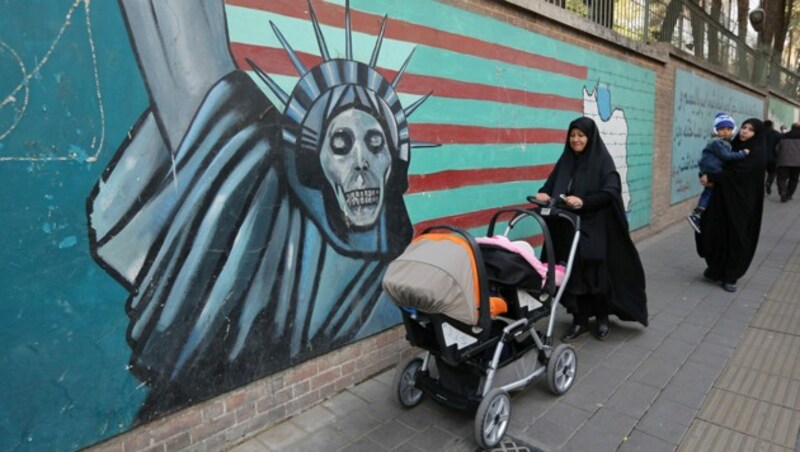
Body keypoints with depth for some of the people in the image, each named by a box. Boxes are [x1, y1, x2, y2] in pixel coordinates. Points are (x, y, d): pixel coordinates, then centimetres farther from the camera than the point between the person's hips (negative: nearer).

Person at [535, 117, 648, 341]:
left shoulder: (602, 159, -4)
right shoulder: (565, 160, 12)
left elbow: (611, 191, -14)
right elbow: (551, 183, 10)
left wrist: (583, 201, -28)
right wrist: (543, 193, -13)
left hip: (595, 229, -4)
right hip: (568, 228, 4)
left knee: (597, 273, 2)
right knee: (573, 274, 4)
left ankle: (602, 318, 23)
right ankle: (579, 321, 17)